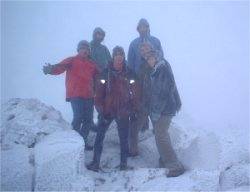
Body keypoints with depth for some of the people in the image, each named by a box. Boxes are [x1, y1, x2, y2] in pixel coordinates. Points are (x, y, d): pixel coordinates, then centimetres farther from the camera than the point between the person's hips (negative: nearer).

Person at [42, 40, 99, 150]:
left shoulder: (92, 64, 17)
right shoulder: (72, 61, 1)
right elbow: (61, 67, -17)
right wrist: (52, 69, -38)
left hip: (89, 96, 6)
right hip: (76, 95, -5)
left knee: (88, 119, 9)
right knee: (78, 118, -13)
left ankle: (83, 141, 24)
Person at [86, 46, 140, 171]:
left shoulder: (130, 74, 0)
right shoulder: (106, 73, -2)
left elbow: (135, 93, 3)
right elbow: (99, 92, -3)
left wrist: (134, 110, 0)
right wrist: (99, 108, -10)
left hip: (123, 112, 0)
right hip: (107, 111, 0)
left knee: (123, 138, 10)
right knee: (99, 136, 3)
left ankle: (123, 163, 24)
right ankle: (95, 163, 13)